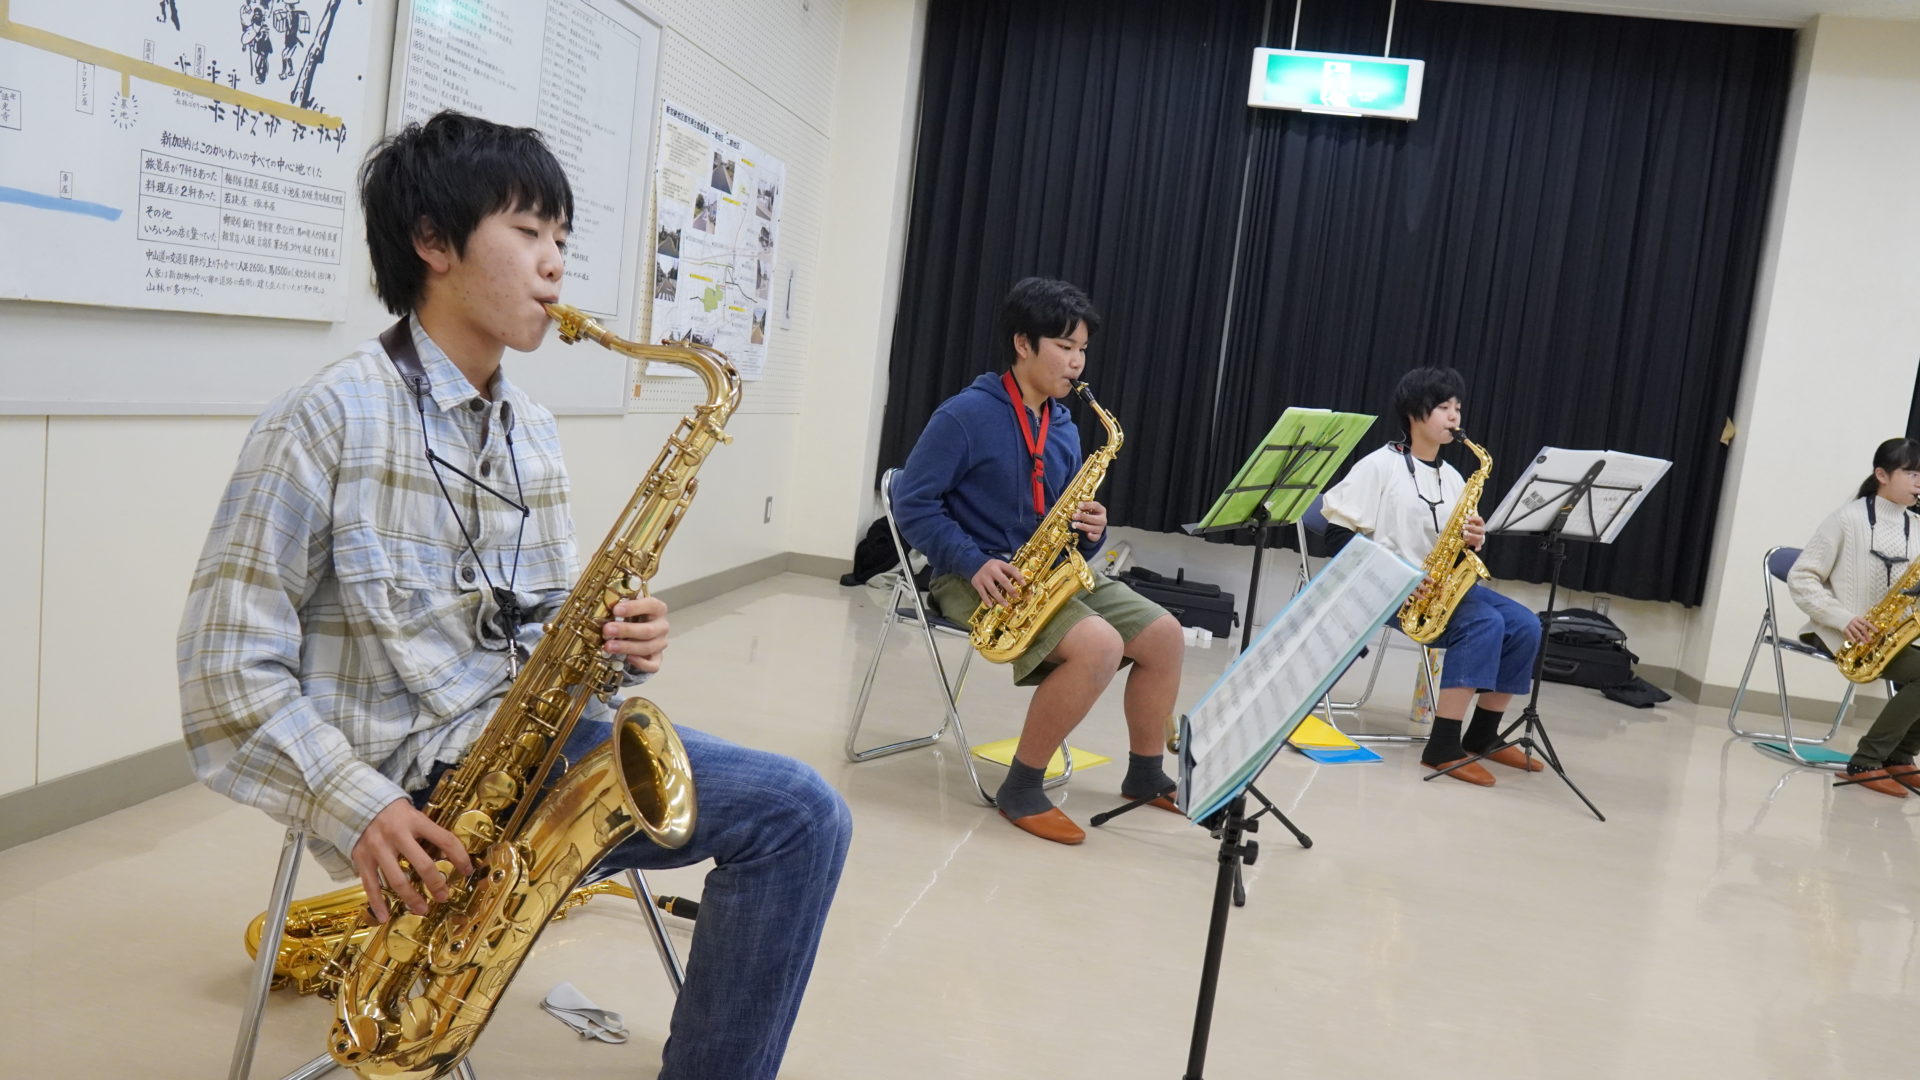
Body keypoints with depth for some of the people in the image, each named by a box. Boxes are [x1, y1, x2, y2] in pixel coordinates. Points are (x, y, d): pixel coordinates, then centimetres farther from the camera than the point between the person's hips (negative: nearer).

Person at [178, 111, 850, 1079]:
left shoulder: (532, 430, 11)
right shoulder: (326, 421, -10)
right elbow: (229, 670, -12)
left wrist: (618, 643, -5)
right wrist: (358, 812, -21)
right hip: (419, 786, -7)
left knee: (802, 815, -9)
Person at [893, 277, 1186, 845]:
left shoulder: (1064, 427, 12)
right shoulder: (966, 415, -12)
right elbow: (911, 501, -13)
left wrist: (1089, 531, -7)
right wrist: (973, 562, -23)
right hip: (981, 577, -8)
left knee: (1164, 634, -1)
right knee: (1100, 644, -29)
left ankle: (1146, 772, 19)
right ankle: (1021, 789, -14)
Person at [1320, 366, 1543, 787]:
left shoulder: (1452, 477, 15)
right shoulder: (1380, 465, -6)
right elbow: (1337, 531, -13)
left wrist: (1472, 542, -7)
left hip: (1441, 585, 8)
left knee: (1525, 625, -9)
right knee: (1485, 622, -28)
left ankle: (1482, 736, 3)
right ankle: (1443, 746, -28)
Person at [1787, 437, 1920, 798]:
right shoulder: (1848, 519, -8)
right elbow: (1800, 578, -11)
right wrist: (1842, 618, -21)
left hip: (1891, 635, 7)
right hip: (1845, 636, -6)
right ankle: (1865, 762, -14)